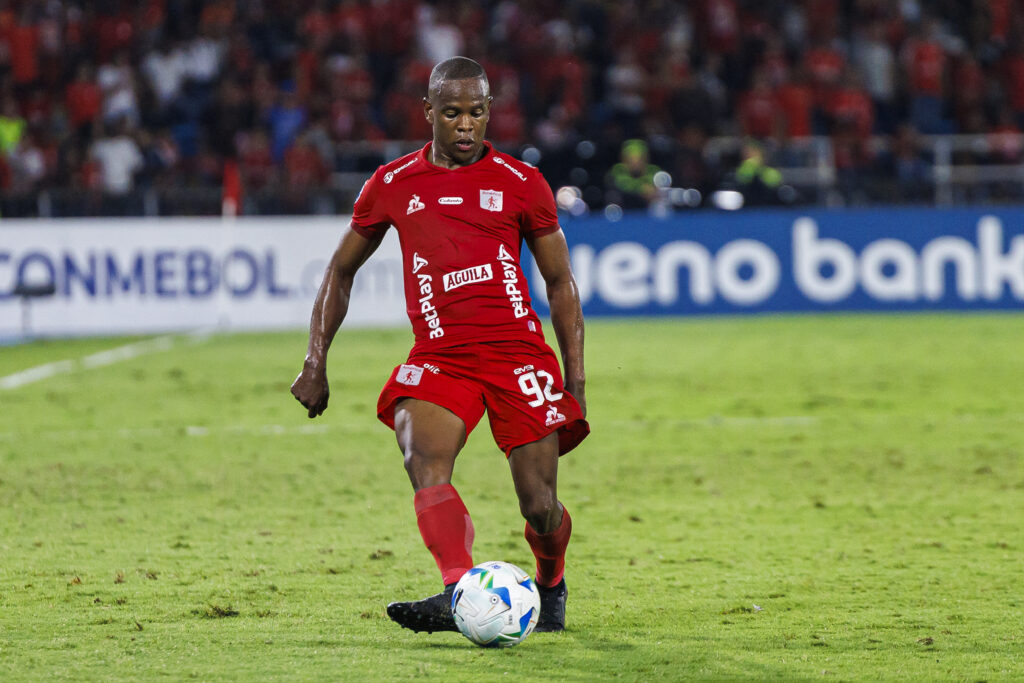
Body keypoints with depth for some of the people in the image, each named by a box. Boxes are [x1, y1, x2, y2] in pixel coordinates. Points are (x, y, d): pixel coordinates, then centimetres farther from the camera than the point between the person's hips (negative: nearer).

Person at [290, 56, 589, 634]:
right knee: (425, 461, -30)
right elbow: (342, 271, 19)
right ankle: (460, 593, -45)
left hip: (519, 353, 0)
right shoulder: (393, 185, 8)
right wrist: (315, 363, 11)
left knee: (541, 508, -3)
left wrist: (576, 383, 7)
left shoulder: (520, 184, 6)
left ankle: (551, 583, 30)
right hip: (438, 359, 1)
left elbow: (561, 283, 12)